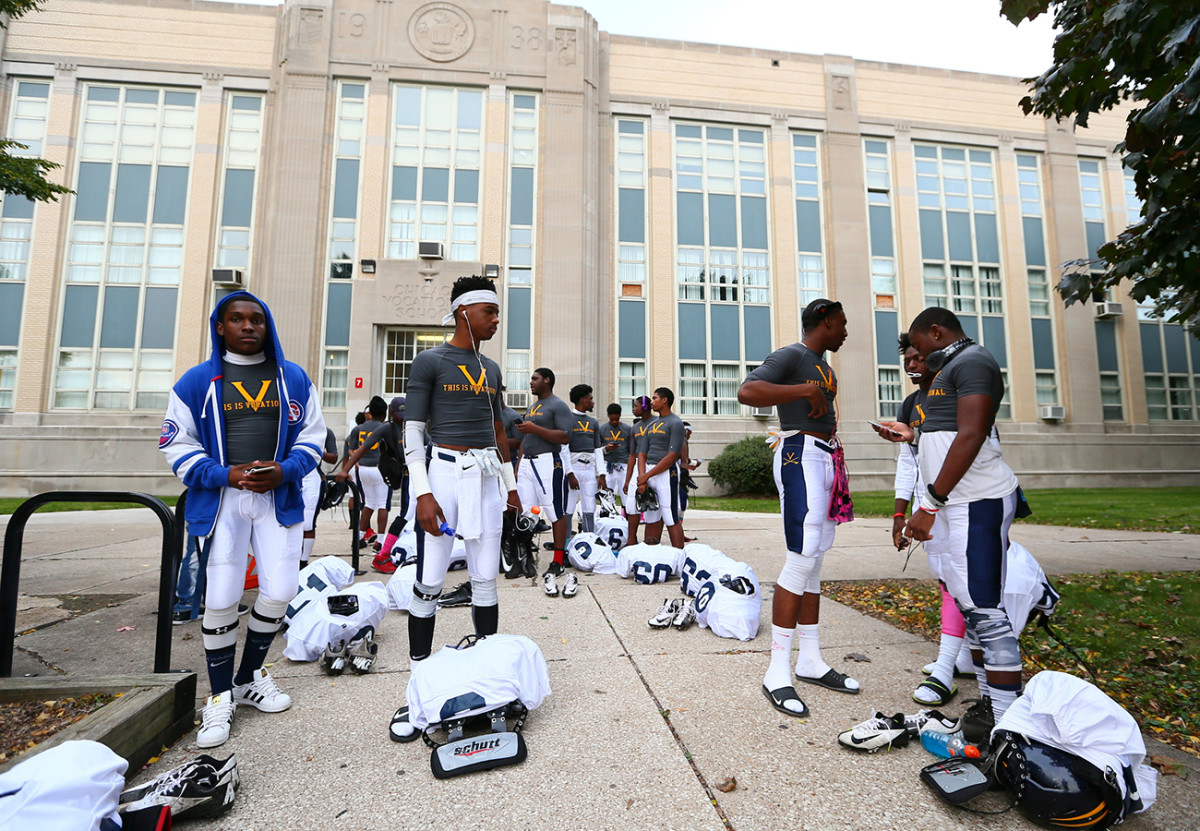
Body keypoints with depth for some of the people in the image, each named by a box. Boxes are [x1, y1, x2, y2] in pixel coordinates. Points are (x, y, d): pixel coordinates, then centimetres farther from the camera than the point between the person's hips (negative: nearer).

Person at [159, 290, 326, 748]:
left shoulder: (294, 378, 7)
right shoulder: (197, 382, 3)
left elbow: (312, 436, 9)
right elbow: (177, 444, 3)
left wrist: (284, 470, -9)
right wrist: (227, 475, -12)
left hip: (279, 498, 2)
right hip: (221, 500, -1)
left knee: (279, 592, 1)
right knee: (220, 599, -2)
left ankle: (250, 677, 27)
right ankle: (220, 698, 19)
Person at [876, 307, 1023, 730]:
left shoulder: (972, 360, -9)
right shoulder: (953, 367, 22)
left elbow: (971, 437, -20)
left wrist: (930, 504, -22)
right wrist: (913, 434, 26)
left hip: (975, 502, -10)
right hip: (955, 503, 10)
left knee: (985, 610, -7)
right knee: (970, 605, 14)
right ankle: (989, 707, 24)